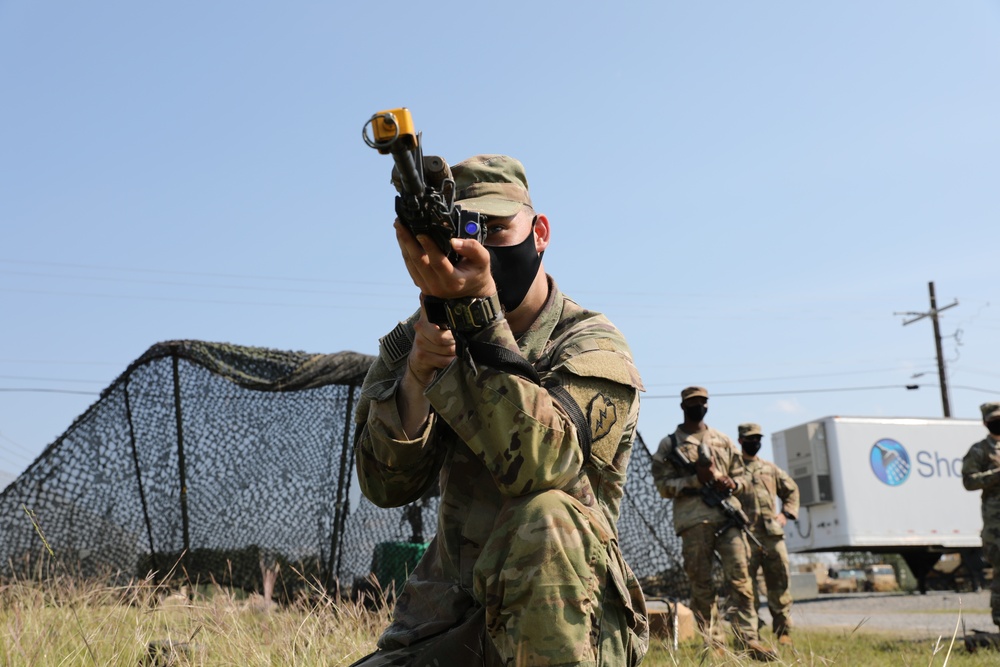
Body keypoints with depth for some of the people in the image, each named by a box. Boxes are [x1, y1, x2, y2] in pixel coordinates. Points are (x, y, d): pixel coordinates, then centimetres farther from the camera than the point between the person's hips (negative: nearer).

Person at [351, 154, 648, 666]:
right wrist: (418, 374, -24)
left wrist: (477, 304, -35)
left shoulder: (592, 345, -8)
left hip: (569, 622, -4)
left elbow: (536, 462, -28)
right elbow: (386, 484, -6)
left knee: (546, 518, -33)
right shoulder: (425, 335, 5)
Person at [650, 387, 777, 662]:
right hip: (693, 521, -2)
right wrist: (696, 479, -14)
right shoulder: (670, 444, 8)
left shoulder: (723, 441, 18)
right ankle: (714, 644, 6)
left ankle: (748, 638, -2)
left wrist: (732, 484, -5)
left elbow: (741, 476, 19)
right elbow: (662, 484, -1)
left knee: (740, 578, -6)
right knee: (702, 585, 0)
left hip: (728, 517, 2)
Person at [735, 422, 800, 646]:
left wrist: (786, 513, 15)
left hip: (773, 534, 5)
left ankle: (783, 632, 14)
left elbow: (792, 490, 29)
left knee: (779, 583, 5)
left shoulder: (771, 469, 20)